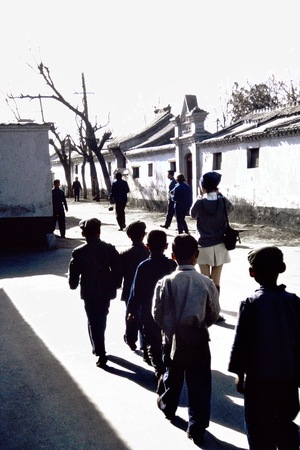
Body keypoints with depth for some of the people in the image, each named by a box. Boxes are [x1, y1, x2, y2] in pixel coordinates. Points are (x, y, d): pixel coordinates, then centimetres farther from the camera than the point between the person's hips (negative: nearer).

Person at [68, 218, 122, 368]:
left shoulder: (79, 252, -14)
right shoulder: (110, 249, -8)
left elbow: (73, 274, -9)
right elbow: (117, 269, -6)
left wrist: (73, 285, 11)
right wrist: (116, 285, 8)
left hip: (89, 292, -3)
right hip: (106, 290, 3)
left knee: (93, 322, 7)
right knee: (101, 319, 22)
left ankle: (101, 354, 4)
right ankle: (99, 347, 39)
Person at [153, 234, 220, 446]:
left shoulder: (166, 282, -16)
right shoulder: (206, 282, -15)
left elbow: (157, 313, -8)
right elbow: (214, 313, -3)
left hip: (173, 339, 1)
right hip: (198, 340, -1)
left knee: (173, 377, 25)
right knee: (199, 385, 11)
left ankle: (168, 406, 49)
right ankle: (197, 427, 18)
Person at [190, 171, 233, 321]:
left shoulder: (199, 202, -12)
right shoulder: (223, 201, -7)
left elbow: (193, 214, 9)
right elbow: (231, 208, 16)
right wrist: (219, 195, 13)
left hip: (204, 245, -1)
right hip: (220, 245, 1)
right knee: (216, 281, 6)